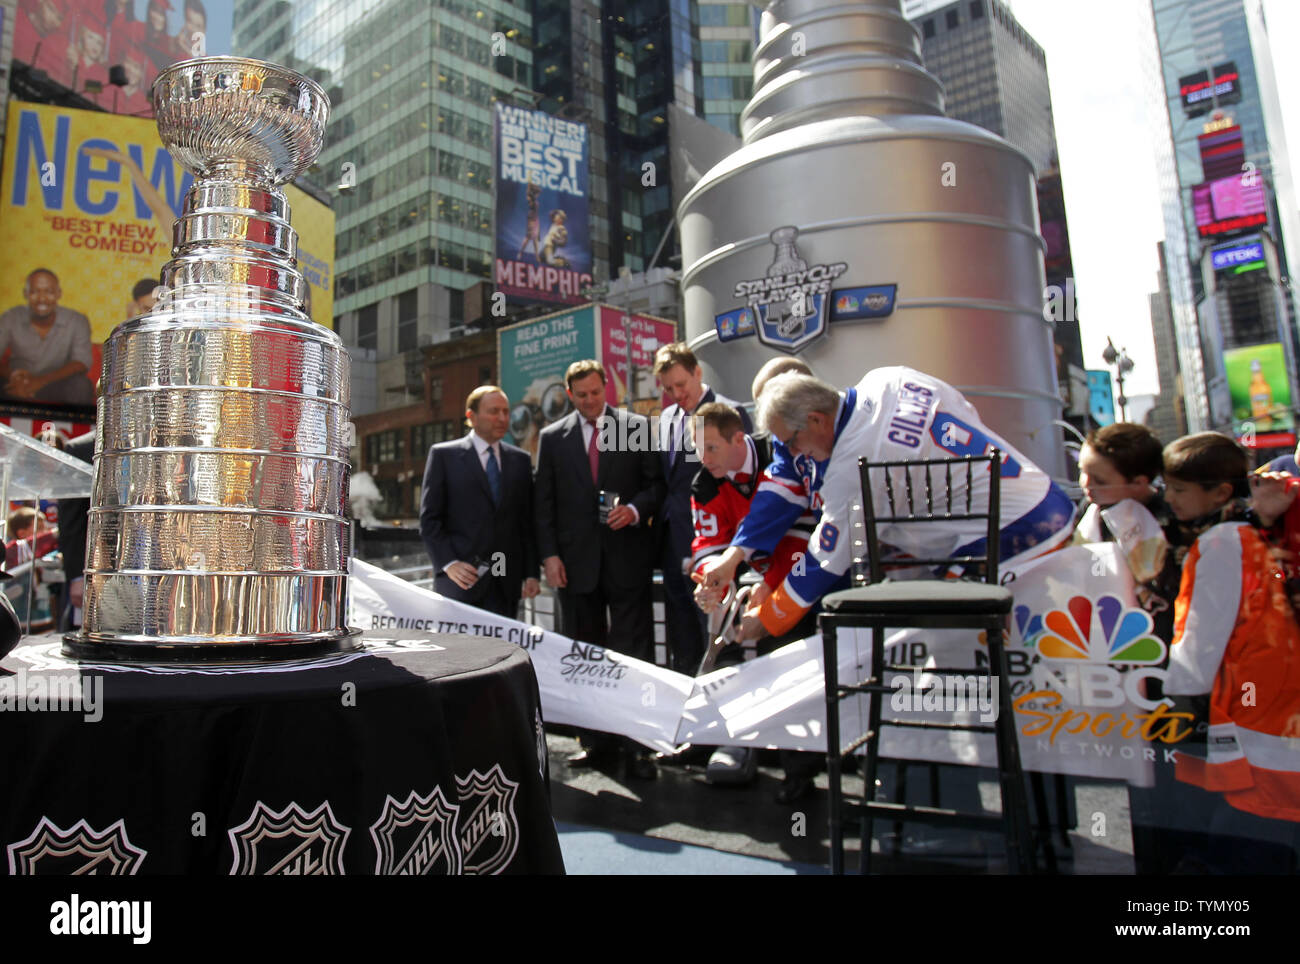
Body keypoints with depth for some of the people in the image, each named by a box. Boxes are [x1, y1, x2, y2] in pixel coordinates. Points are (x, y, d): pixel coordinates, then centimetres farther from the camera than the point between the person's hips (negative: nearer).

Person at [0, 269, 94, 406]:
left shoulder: (77, 322, -5)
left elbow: (82, 362, -18)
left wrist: (41, 381, -31)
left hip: (58, 389, -2)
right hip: (20, 388, 2)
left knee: (81, 384, -32)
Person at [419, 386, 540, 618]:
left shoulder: (520, 460, 13)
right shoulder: (443, 455, 3)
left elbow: (527, 521, 12)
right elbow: (429, 518, 0)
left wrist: (531, 573, 5)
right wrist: (448, 563, -12)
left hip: (506, 583, 3)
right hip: (461, 578, -3)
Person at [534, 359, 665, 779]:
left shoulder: (637, 428, 4)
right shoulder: (552, 437, 9)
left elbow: (656, 483, 4)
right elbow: (544, 502, 7)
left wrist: (636, 510, -15)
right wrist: (549, 554, -2)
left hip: (627, 555, -2)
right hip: (576, 559, 2)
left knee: (634, 652, 0)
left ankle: (637, 744, 10)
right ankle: (596, 740, 22)